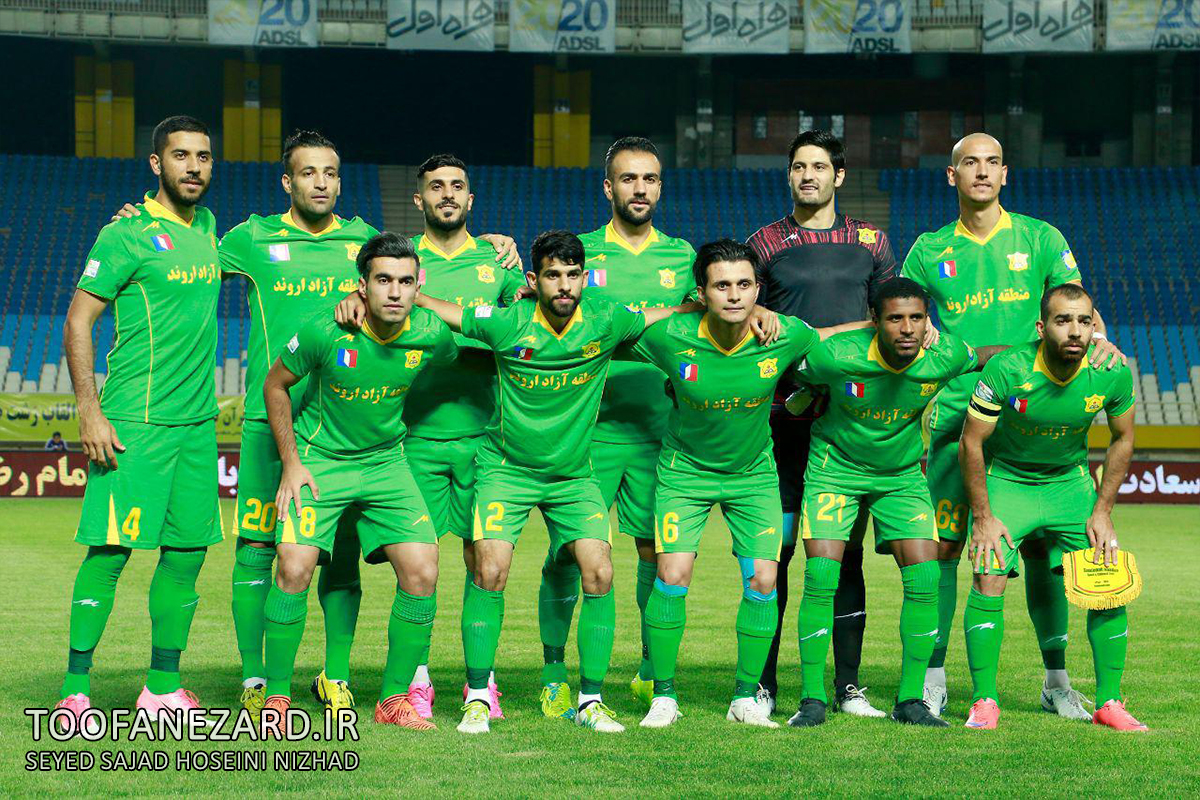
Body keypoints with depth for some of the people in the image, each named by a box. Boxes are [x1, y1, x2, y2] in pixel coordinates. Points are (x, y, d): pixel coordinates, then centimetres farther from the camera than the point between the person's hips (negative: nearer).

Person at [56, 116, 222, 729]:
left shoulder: (207, 226, 13)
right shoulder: (126, 235, -8)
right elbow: (77, 322, -8)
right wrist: (90, 409, -16)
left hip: (197, 423, 7)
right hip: (134, 424, -7)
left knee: (187, 551, 7)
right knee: (111, 549, -6)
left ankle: (163, 686, 16)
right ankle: (74, 688, 0)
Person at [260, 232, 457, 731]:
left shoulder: (430, 335, -14)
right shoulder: (327, 333, -22)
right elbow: (275, 385, -5)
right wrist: (291, 463, -6)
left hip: (386, 462, 3)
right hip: (319, 460, -3)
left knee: (422, 573, -8)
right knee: (294, 568, -17)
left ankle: (394, 699, 8)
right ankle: (276, 697, 0)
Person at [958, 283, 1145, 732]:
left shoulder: (1113, 374, -19)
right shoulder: (1007, 370, -28)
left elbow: (1122, 439, 0)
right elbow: (971, 442, -16)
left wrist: (1102, 510, -4)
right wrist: (983, 518, -14)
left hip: (1070, 480, 3)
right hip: (1005, 479, -3)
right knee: (988, 577, -19)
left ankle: (1108, 702, 6)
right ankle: (985, 701, -7)